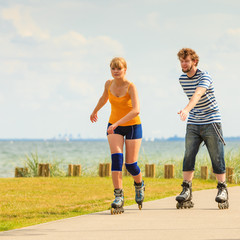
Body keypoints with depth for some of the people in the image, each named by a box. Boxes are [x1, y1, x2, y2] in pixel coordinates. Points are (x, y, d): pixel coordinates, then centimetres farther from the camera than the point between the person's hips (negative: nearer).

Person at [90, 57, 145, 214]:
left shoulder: (130, 86, -21)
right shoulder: (109, 84, -4)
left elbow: (136, 110, -34)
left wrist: (117, 123, -41)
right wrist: (95, 111, 37)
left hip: (133, 126, -3)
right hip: (114, 127, 3)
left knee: (131, 164, -4)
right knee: (116, 158, -19)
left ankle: (139, 185, 31)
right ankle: (119, 197, -22)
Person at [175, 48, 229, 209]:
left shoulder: (204, 77, -16)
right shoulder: (182, 79, 5)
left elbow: (197, 95, -34)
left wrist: (187, 109, -50)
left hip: (211, 122, -5)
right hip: (193, 124, 5)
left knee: (217, 158, -3)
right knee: (189, 156, -7)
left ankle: (222, 189, 9)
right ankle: (186, 191, -7)